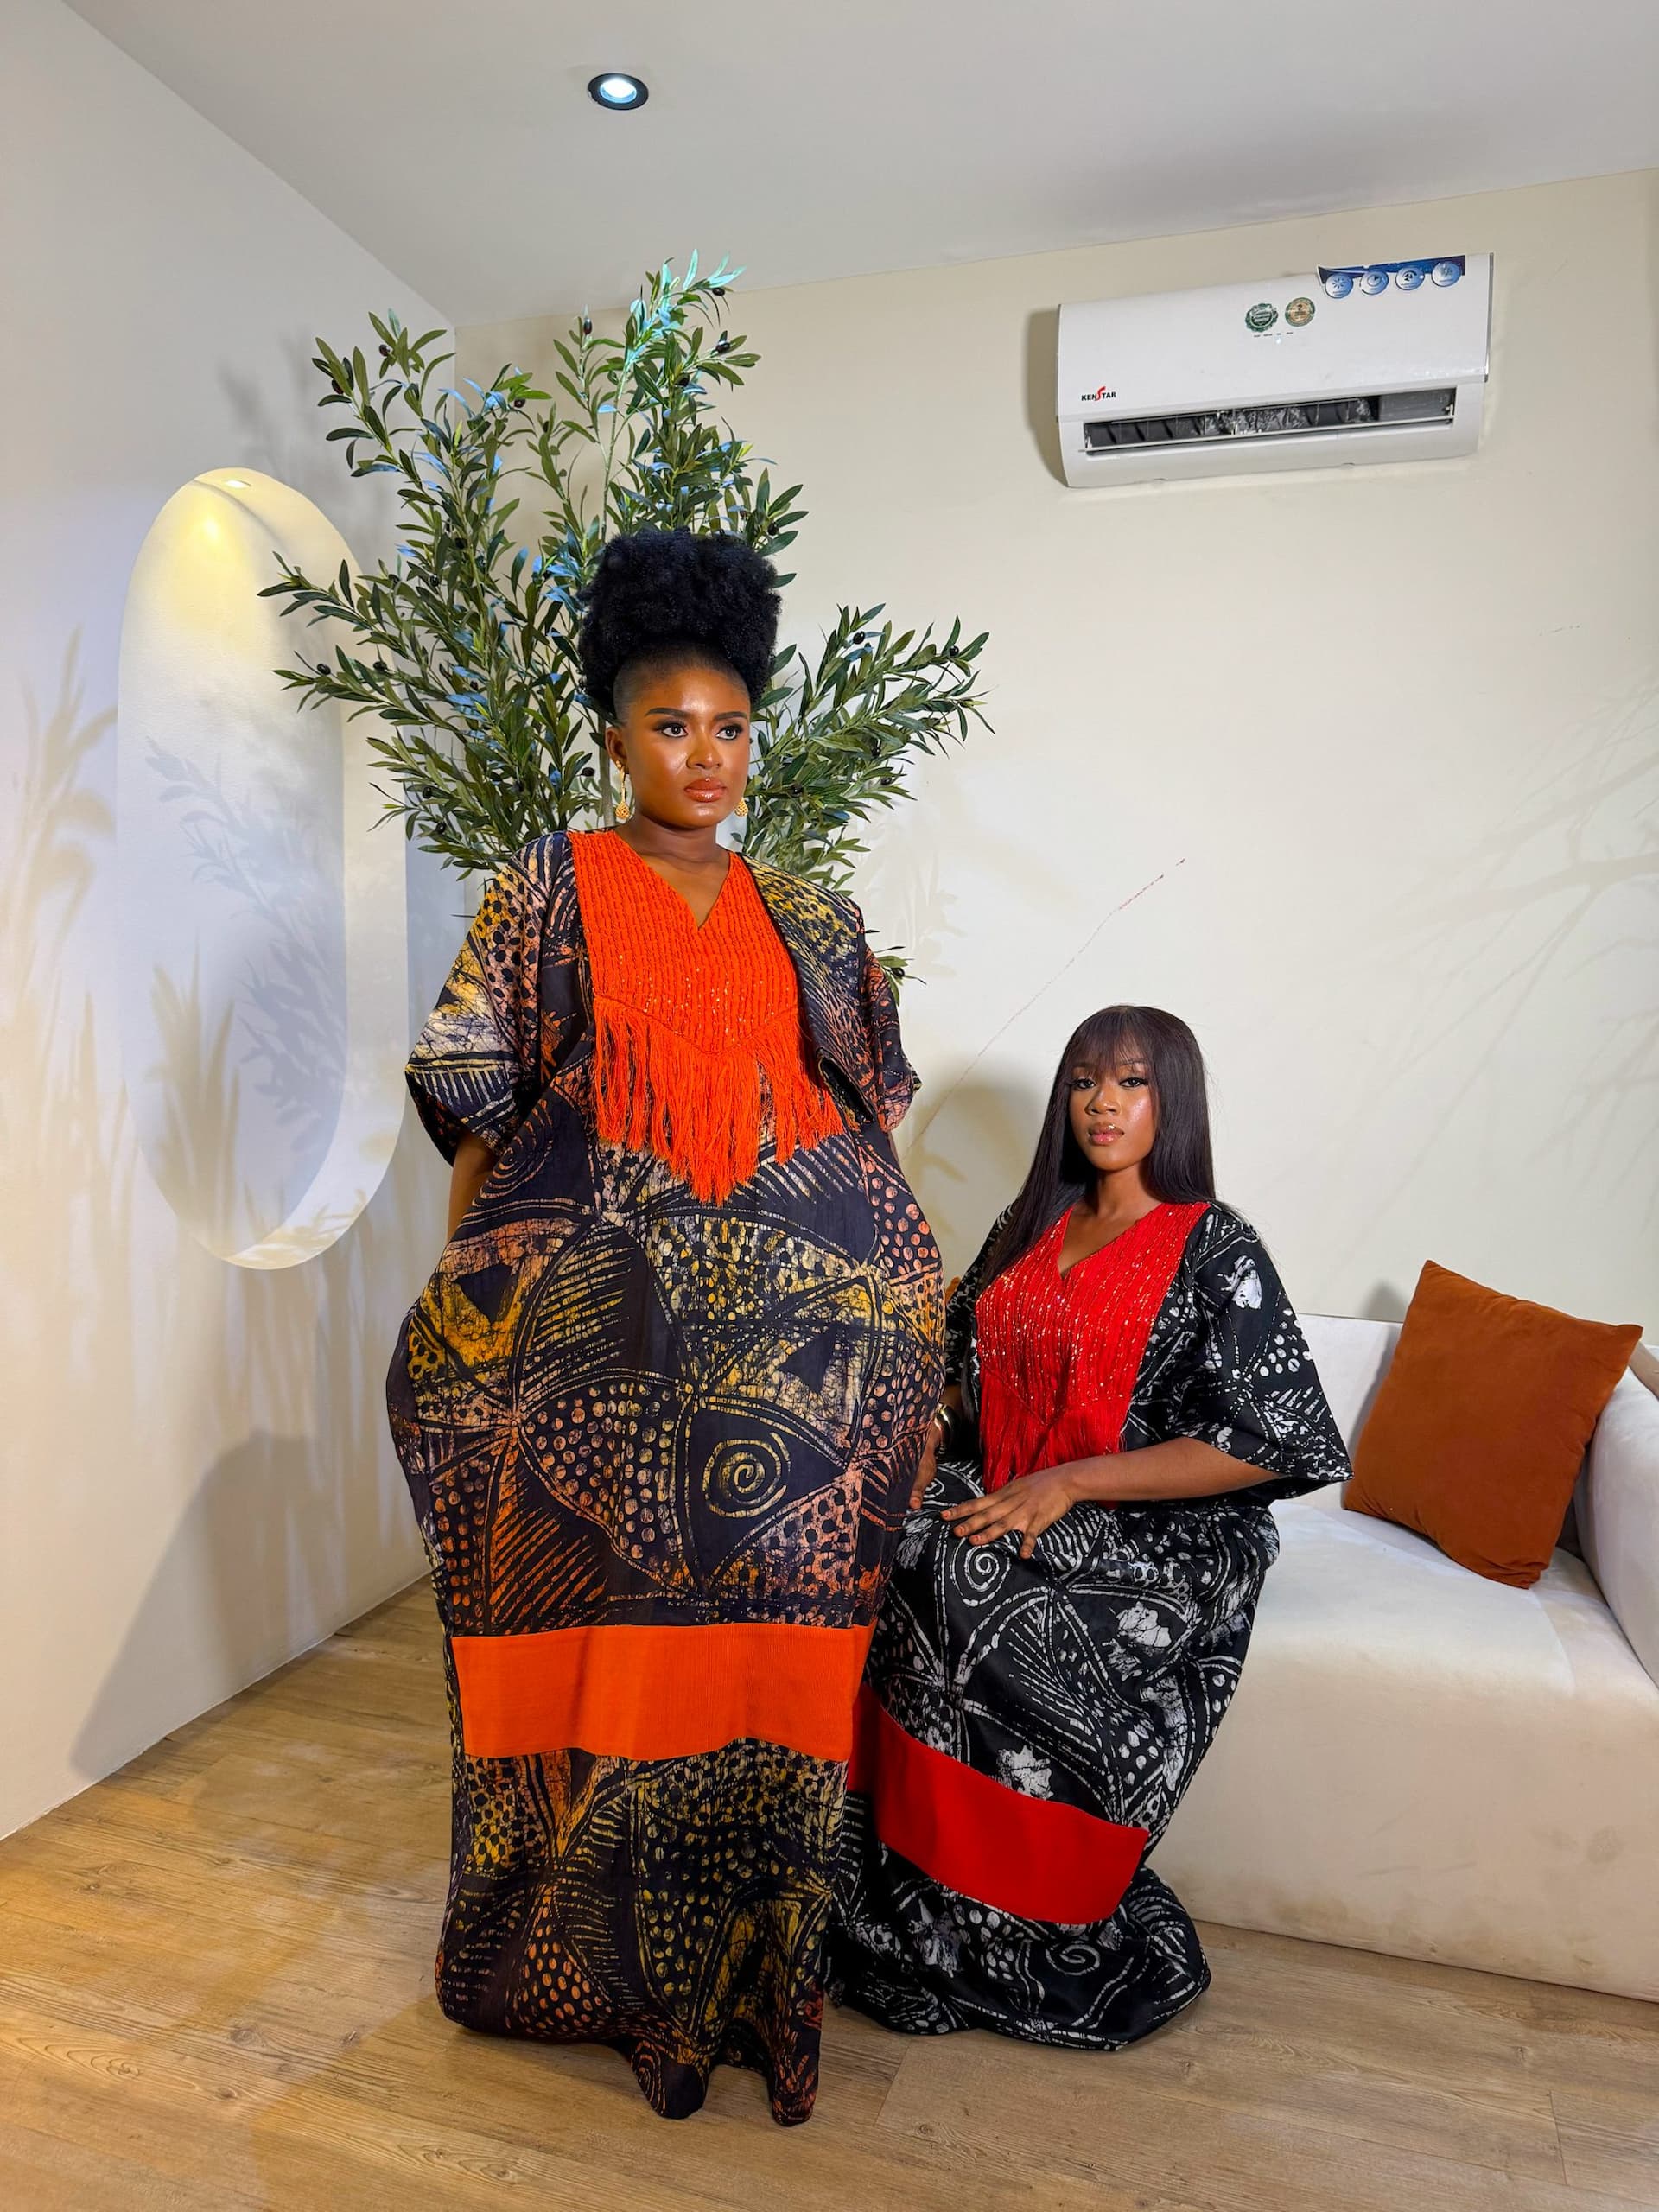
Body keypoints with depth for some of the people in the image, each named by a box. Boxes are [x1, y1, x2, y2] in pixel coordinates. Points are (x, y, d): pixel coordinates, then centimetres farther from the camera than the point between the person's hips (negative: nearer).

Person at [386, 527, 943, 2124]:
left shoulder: (809, 924, 12)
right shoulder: (546, 893, 5)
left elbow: (870, 1125, 13)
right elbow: (480, 1119, 2)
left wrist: (902, 1323, 9)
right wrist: (461, 1305, -4)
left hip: (791, 1330, 3)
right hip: (592, 1328, -2)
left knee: (767, 1619, 4)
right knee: (604, 1619, 4)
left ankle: (745, 1972, 24)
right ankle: (598, 1960, 27)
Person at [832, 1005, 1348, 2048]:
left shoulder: (1216, 1249, -4)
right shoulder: (1030, 1227, 14)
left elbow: (1271, 1444, -12)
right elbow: (958, 1370, 18)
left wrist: (1071, 1481, -18)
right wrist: (912, 1456, -3)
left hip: (1156, 1532, -5)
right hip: (1001, 1500, 5)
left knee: (969, 1594, -29)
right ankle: (866, 1899, -13)